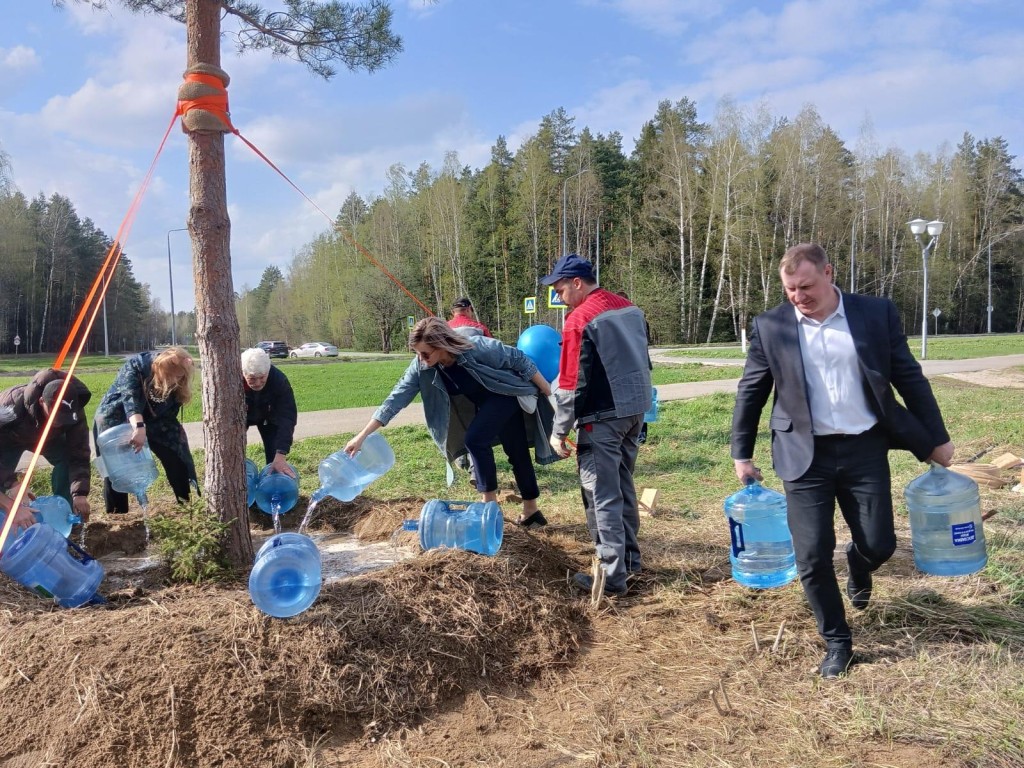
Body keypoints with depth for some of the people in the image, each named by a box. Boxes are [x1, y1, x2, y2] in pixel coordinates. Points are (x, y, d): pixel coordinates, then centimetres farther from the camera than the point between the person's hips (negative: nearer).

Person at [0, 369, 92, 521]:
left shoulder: (74, 413, -36)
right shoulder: (13, 405, -45)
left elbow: (79, 455, -33)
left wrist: (79, 493, -45)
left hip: (47, 437, 2)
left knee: (66, 459, -19)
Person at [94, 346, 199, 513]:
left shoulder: (177, 383, -19)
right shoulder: (136, 365, -32)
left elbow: (168, 415, -17)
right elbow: (130, 396, -46)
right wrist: (138, 427, -61)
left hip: (153, 422, 4)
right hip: (116, 417, -3)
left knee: (177, 457, -3)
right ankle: (116, 516, -1)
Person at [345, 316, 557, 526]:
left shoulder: (478, 348, -36)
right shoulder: (422, 367, -21)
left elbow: (519, 360, -24)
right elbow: (396, 398, -20)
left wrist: (549, 393, -15)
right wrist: (363, 436, -23)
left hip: (507, 394, -5)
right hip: (484, 403, 5)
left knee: (475, 438, -21)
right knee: (517, 454, 11)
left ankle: (490, 503, -7)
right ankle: (531, 511, 22)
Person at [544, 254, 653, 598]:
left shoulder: (580, 320, -14)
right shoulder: (630, 309, 10)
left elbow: (572, 383, -16)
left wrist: (559, 431, -8)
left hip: (602, 418, -8)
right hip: (635, 410, 8)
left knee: (603, 496, -1)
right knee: (623, 486, 19)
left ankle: (612, 576, 2)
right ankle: (630, 558, 28)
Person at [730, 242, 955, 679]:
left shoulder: (877, 314, -1)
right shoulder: (770, 326, -2)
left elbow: (909, 378, 5)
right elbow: (750, 392, 5)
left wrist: (936, 438, 7)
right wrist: (741, 454, 4)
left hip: (864, 449, 1)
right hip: (805, 455, 0)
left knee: (879, 544, 4)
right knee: (812, 556, 0)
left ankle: (857, 566, 43)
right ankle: (836, 640, 22)